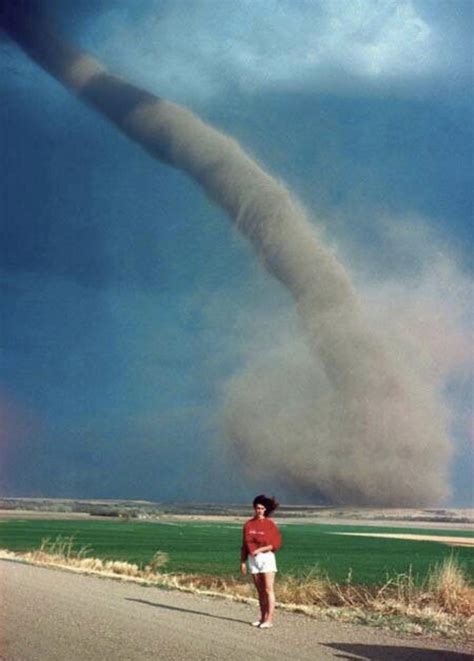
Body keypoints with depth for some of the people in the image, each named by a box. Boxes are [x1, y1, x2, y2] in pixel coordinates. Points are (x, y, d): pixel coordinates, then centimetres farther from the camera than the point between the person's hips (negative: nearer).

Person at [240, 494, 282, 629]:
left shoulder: (270, 524, -5)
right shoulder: (248, 524, 7)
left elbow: (276, 544, -8)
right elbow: (245, 545, 12)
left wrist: (259, 550, -15)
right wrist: (243, 561, 8)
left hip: (266, 558, -4)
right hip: (253, 559, 4)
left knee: (268, 590, -7)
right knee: (260, 591, 10)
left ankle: (269, 620, -9)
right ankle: (263, 618, 16)